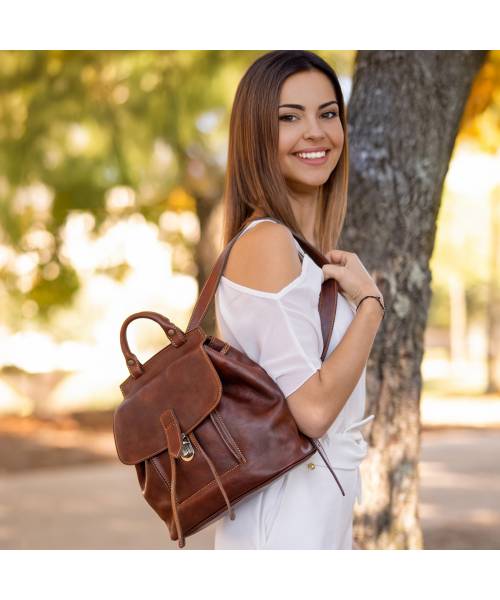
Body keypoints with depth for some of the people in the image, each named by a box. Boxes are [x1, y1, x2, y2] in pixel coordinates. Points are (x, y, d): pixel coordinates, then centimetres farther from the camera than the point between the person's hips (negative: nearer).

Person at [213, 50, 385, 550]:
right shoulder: (268, 241, -17)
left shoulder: (307, 246, 11)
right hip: (287, 517, -9)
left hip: (323, 508, 9)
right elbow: (313, 408, -21)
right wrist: (371, 301, -13)